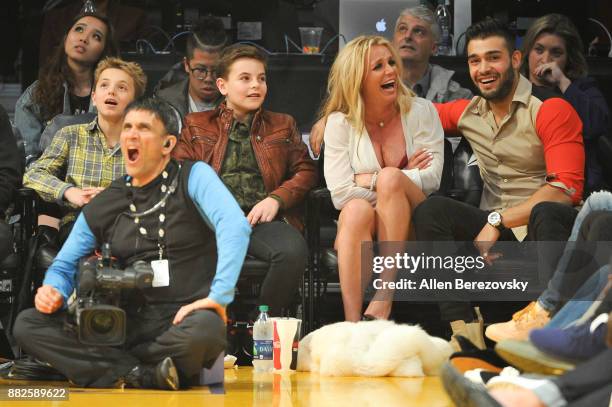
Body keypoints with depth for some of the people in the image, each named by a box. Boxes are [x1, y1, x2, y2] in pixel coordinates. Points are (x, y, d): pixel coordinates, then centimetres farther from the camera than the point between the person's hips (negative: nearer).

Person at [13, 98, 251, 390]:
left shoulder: (193, 177, 1)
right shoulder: (101, 207, 14)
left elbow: (235, 226, -16)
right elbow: (64, 266, 20)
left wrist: (219, 296, -27)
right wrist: (54, 291, -5)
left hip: (184, 319, -4)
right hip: (129, 321, 4)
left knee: (204, 329, -42)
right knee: (27, 325, -13)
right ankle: (144, 375, -23)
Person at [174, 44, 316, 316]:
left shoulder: (282, 125, 27)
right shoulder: (196, 125, 24)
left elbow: (306, 171, 17)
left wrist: (276, 198, -2)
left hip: (262, 219, 1)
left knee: (293, 250, -35)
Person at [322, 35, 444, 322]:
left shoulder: (421, 111, 1)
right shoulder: (341, 123, 1)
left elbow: (432, 177, -9)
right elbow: (339, 193, -9)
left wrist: (372, 180, -11)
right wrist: (404, 177, -7)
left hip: (412, 227, 0)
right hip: (361, 228, 0)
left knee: (390, 177, -30)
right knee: (356, 209, -35)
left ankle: (382, 304, -34)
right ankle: (352, 323, -46)